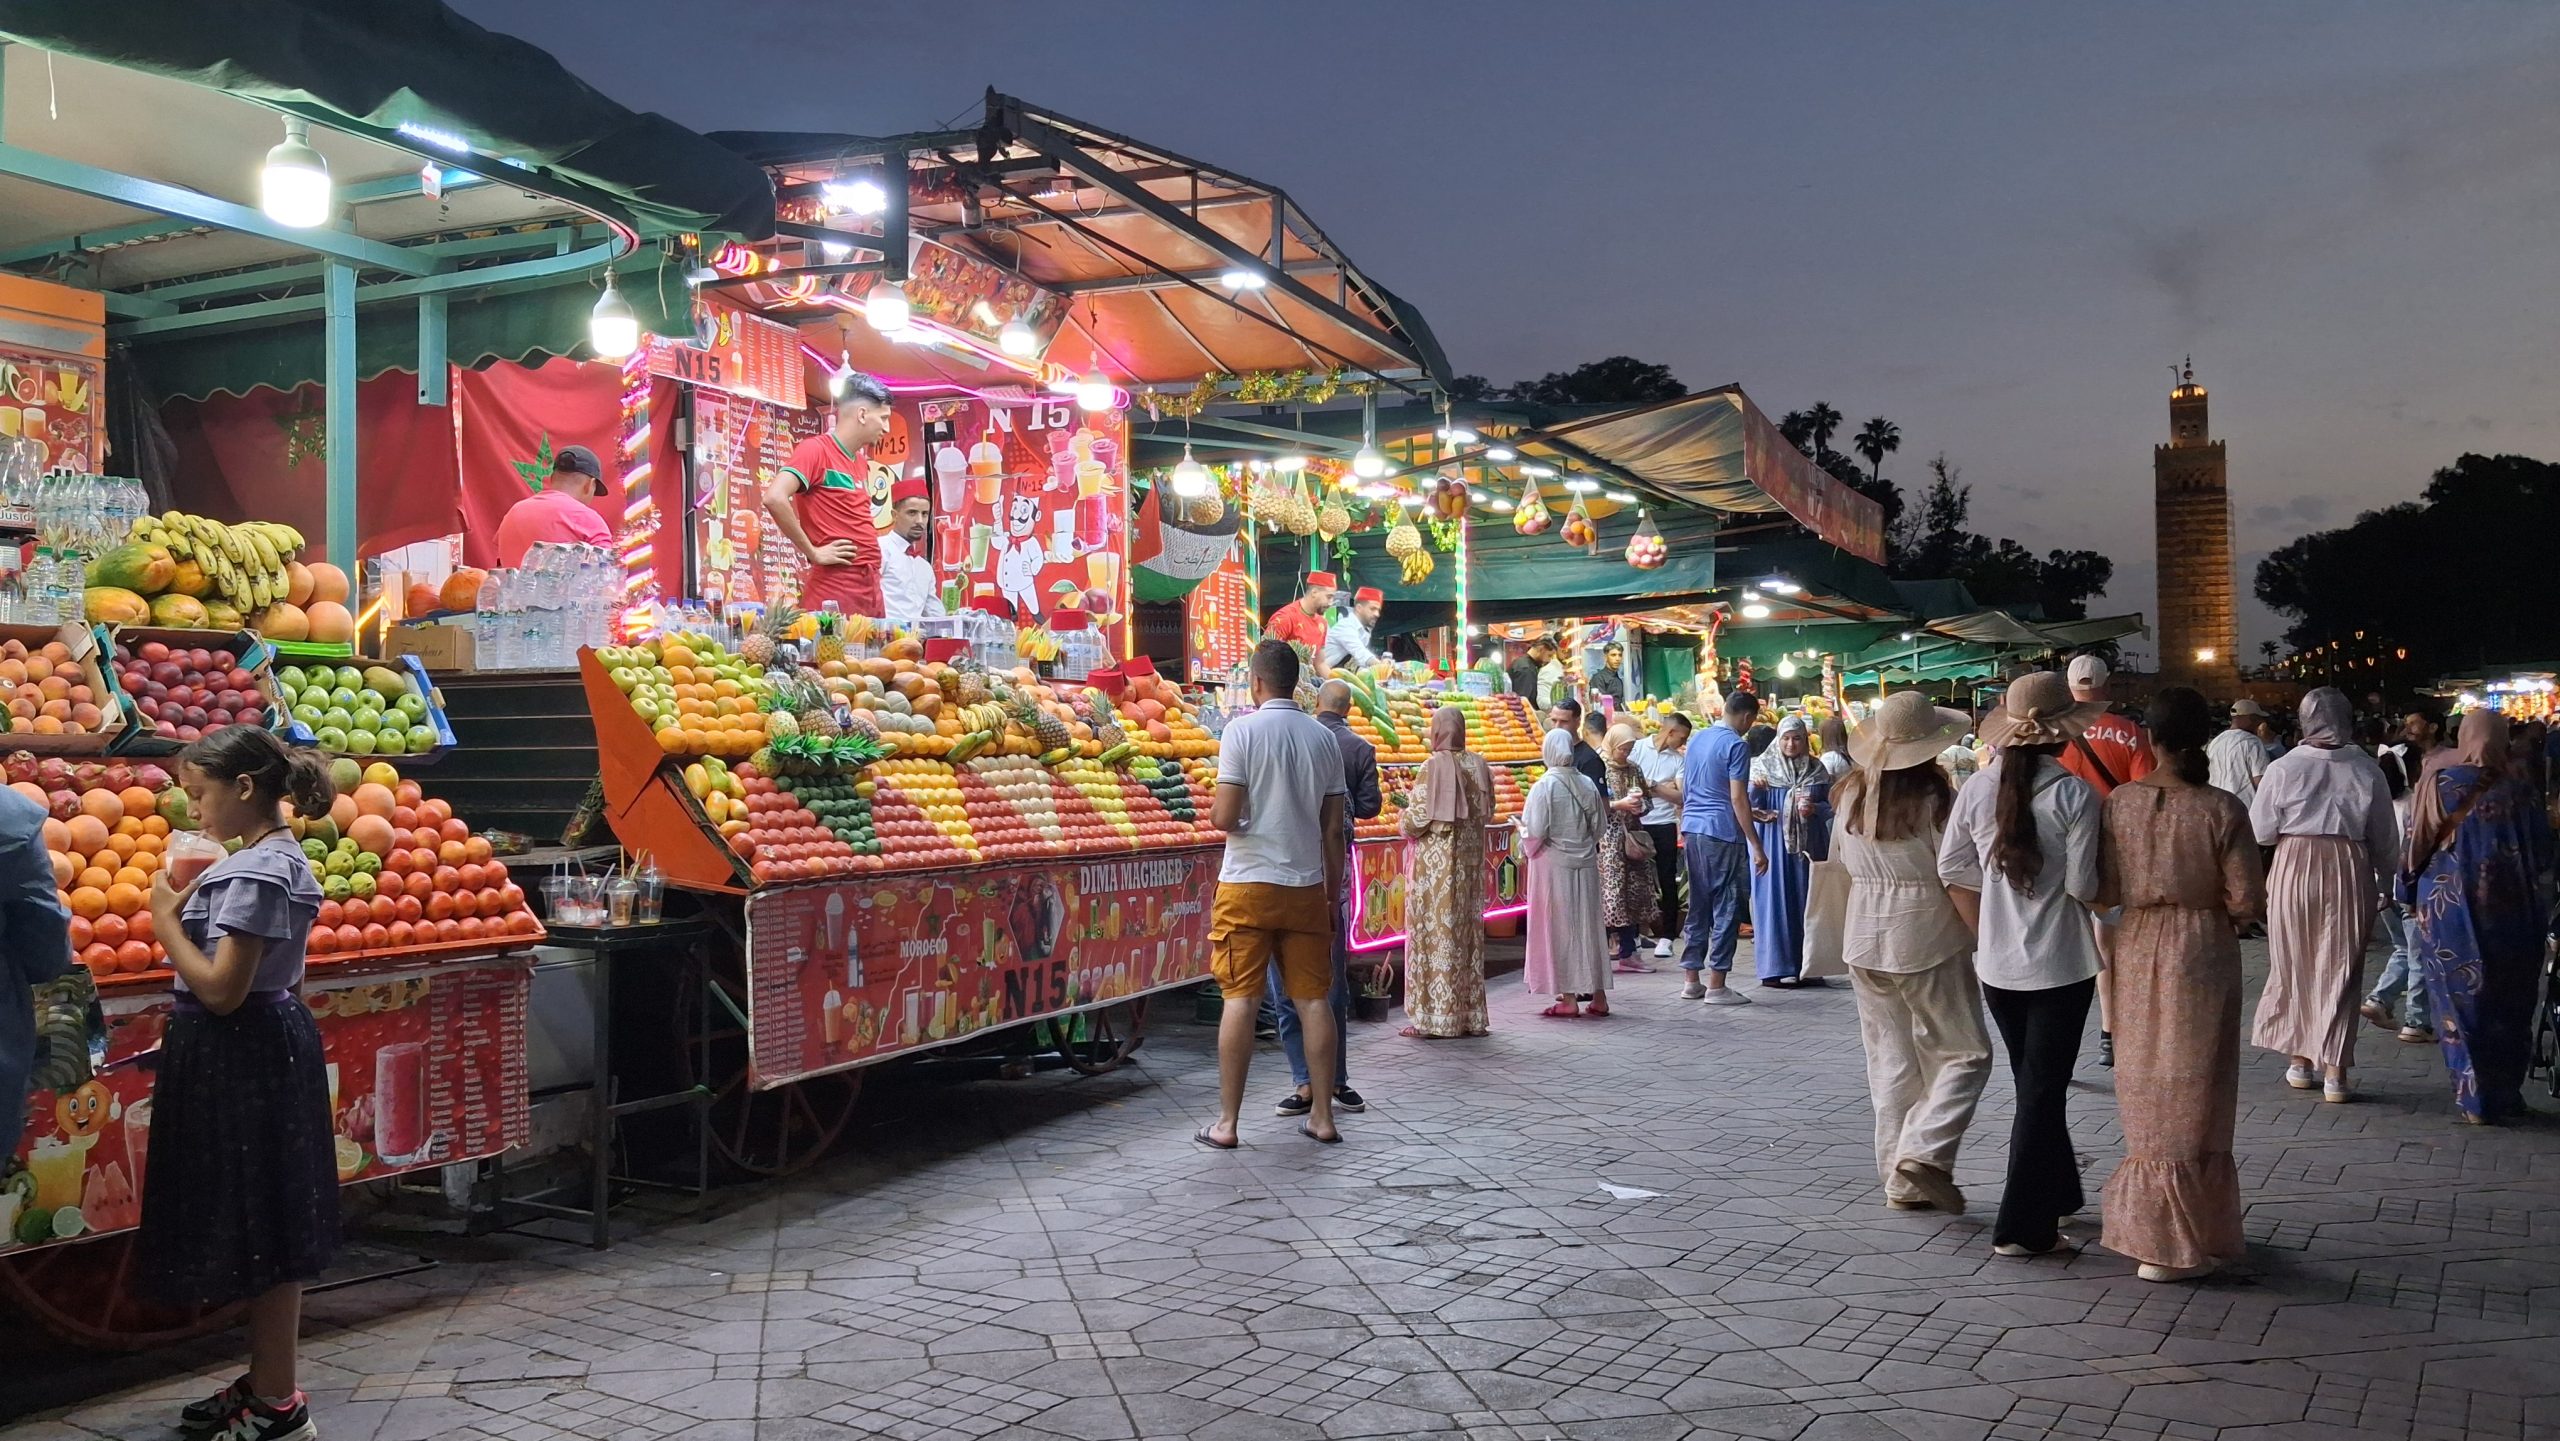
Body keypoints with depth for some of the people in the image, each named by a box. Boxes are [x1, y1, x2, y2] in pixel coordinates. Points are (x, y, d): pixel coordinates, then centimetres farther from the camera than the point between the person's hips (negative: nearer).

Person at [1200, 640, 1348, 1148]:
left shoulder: (1242, 730, -8)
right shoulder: (1324, 738, 5)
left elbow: (1225, 817, -14)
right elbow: (1334, 829, 6)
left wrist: (1211, 811, 9)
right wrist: (1333, 893, 14)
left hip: (1248, 884, -3)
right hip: (1306, 886, 4)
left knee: (1240, 999, 0)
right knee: (1313, 999, 8)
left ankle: (1227, 1123, 4)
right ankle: (1322, 1116, 13)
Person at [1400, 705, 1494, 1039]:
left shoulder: (1434, 765, -13)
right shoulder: (1478, 764, 4)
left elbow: (1420, 817, -14)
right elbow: (1487, 813, 11)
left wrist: (1404, 815, 7)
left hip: (1435, 863, -6)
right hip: (1470, 859, 6)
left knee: (1436, 933, -2)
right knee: (1468, 932, 10)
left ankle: (1436, 1019, -1)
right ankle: (1470, 1015, 15)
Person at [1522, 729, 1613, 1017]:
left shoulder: (1544, 787, -14)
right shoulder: (1588, 785, 1)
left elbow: (1536, 832, -16)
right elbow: (1600, 828, 6)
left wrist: (1522, 832, 4)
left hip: (1553, 865, -5)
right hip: (1585, 864, 5)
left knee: (1558, 929, 2)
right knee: (1589, 926, 11)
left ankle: (1567, 998, 2)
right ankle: (1598, 996, 16)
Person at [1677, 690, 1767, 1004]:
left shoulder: (1696, 740, 14)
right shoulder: (1736, 744, -10)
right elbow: (1737, 798, -14)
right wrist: (1756, 846, -12)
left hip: (1691, 829, 8)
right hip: (1722, 834, -8)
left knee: (1698, 906, 12)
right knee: (1726, 908, -2)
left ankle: (1691, 981, 14)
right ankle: (1716, 986, -1)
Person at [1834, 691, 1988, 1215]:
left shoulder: (1850, 795, 2)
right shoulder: (1936, 798, -15)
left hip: (1864, 939, 6)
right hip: (1928, 939, -5)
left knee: (1889, 1057, 13)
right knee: (1965, 1053, 7)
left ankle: (1900, 1180, 15)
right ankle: (1924, 1153, -10)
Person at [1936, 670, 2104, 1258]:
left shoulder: (1978, 788, -2)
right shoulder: (2074, 794, -16)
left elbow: (1953, 871, 3)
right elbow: (2084, 886, -16)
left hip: (1997, 962, 5)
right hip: (2061, 964, -5)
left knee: (2034, 1083, 20)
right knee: (2044, 1090, 3)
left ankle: (2057, 1195, 35)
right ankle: (2023, 1227, 5)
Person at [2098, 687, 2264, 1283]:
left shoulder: (2119, 802, -7)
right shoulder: (2222, 810, -13)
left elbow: (2105, 892, -6)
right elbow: (2246, 900, -13)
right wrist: (2217, 905, 9)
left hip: (2138, 952, 3)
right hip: (2202, 954, -2)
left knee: (2147, 1090, 16)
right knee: (2191, 1097, 7)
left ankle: (2145, 1222, 28)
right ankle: (2176, 1243, 13)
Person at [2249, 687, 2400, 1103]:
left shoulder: (2283, 768, -8)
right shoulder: (2367, 770, -4)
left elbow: (2262, 832, -2)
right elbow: (2385, 838, 3)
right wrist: (2386, 882, 16)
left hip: (2295, 867, 0)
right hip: (2349, 871, 1)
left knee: (2294, 967, 13)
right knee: (2340, 971, 7)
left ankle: (2301, 1062, 21)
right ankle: (2334, 1071, 6)